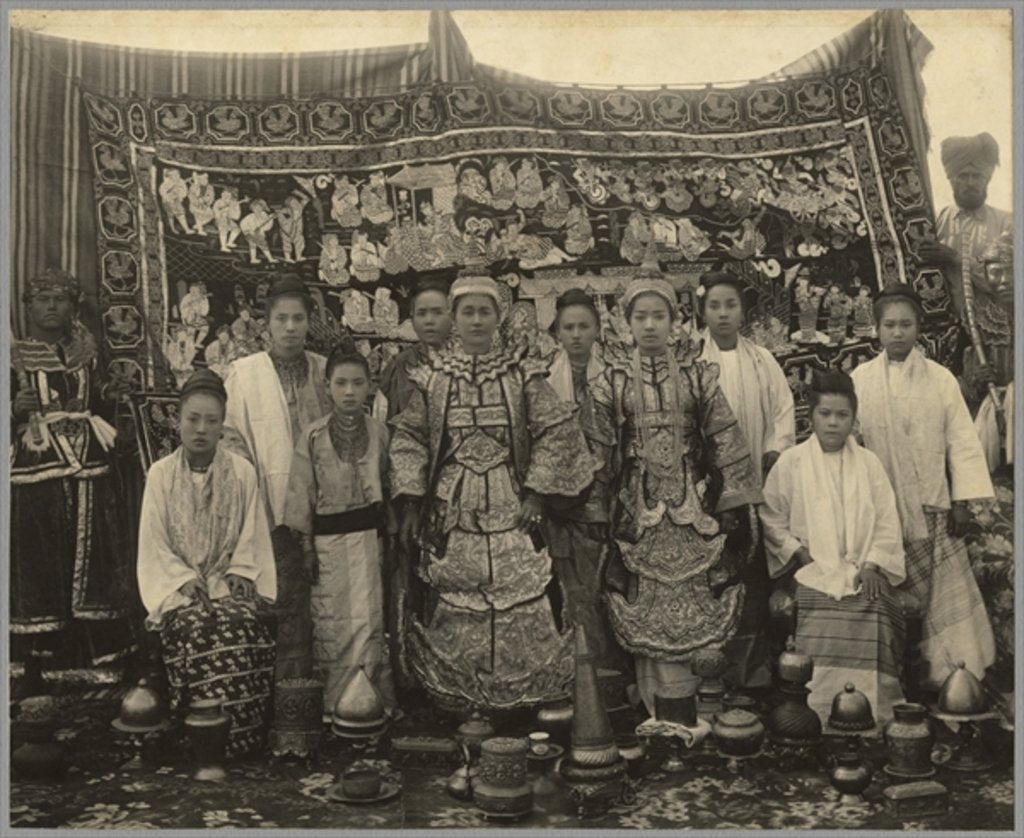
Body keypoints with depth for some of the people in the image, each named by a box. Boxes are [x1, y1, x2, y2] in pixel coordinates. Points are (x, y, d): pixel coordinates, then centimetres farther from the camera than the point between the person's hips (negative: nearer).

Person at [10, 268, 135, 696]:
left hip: (88, 471, 3)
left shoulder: (85, 353, 14)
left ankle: (110, 659, 7)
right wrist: (20, 409, -20)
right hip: (35, 473, -3)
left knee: (94, 561, 1)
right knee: (35, 567, -2)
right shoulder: (15, 356, 3)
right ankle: (33, 669, 6)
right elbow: (10, 422, -1)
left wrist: (110, 396, 0)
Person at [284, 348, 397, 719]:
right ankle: (333, 705, 12)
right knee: (332, 625, 3)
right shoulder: (313, 437, -2)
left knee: (368, 620, 0)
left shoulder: (379, 432, 4)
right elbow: (301, 494, 1)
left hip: (369, 537, 1)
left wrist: (385, 530, 5)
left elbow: (386, 485, 11)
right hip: (328, 540, -1)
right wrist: (304, 546, -1)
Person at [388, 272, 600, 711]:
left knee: (521, 603, -3)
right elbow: (408, 438, 5)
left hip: (511, 508, 0)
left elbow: (558, 431, 0)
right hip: (452, 511, 1)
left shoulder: (522, 371, 2)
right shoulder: (432, 374, 4)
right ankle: (460, 704, 17)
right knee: (455, 607, 3)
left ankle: (520, 701, 12)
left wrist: (536, 493, -5)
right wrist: (410, 503, -1)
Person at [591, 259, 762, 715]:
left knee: (697, 602, 2)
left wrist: (730, 499, 1)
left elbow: (724, 436, 4)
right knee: (647, 609, 3)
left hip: (693, 504, 1)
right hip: (638, 507, 0)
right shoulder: (612, 378, 2)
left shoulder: (697, 373, 3)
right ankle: (663, 710, 15)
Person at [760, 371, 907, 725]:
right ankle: (819, 717, -18)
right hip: (812, 571, -1)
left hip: (862, 571, 2)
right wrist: (798, 553, -4)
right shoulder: (791, 462, 8)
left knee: (872, 618, -26)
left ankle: (872, 715, -15)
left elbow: (887, 523, 10)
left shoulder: (869, 464, 14)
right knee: (820, 626, -28)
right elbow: (772, 520, 7)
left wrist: (872, 564, -3)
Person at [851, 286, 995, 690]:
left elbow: (962, 441, 0)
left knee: (940, 592, 1)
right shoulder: (860, 380, 0)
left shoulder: (940, 379, -1)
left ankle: (947, 673, 13)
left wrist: (963, 501, -5)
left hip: (931, 505, 0)